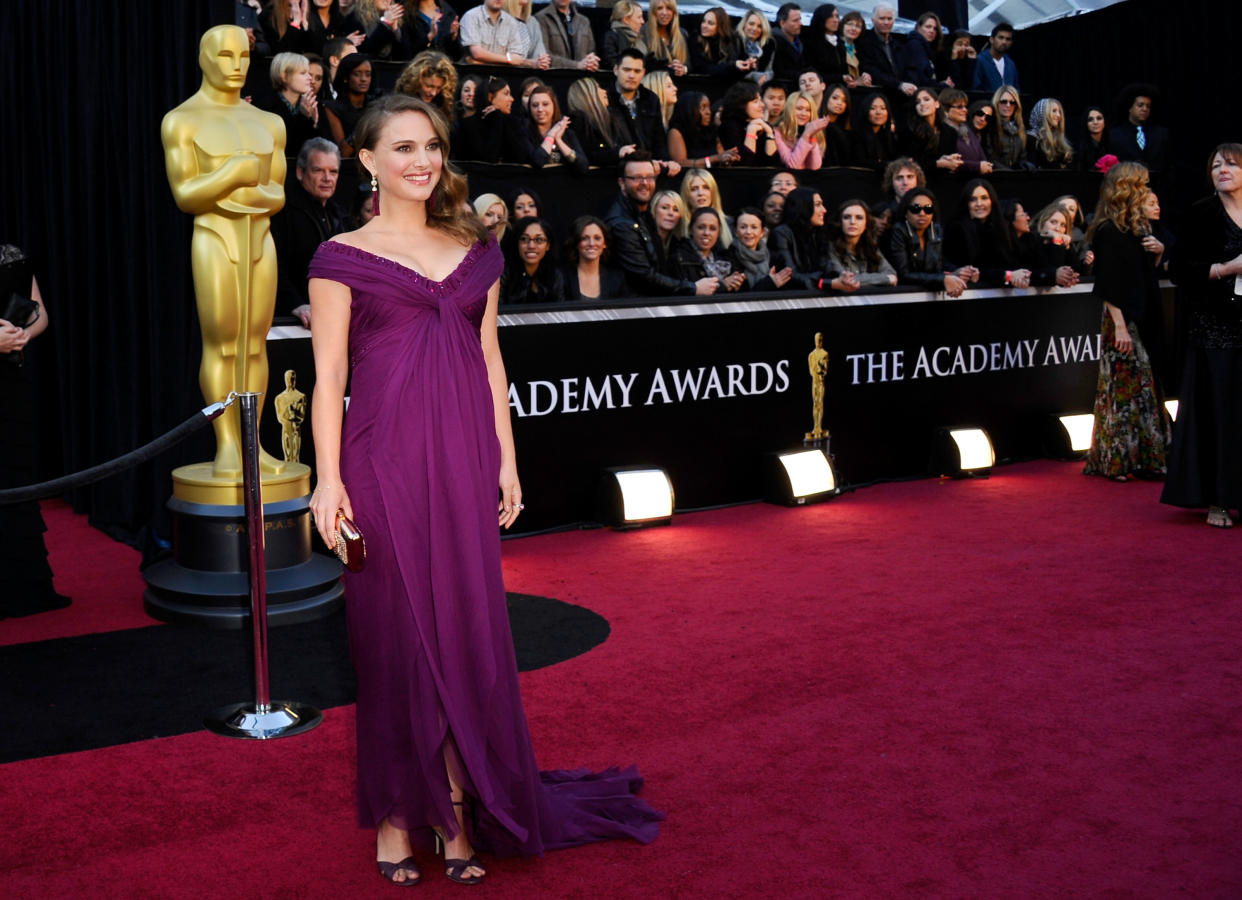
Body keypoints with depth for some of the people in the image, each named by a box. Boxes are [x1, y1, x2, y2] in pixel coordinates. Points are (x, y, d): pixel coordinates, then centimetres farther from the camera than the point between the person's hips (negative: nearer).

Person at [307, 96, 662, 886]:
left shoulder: (475, 251, 14)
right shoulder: (343, 258, 2)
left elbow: (490, 360, 14)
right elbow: (329, 374, -3)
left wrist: (507, 458, 9)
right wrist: (328, 477, -10)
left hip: (463, 458, 4)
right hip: (385, 458, -3)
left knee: (468, 632, 5)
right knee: (395, 636, 3)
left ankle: (460, 813, 17)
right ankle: (397, 814, 16)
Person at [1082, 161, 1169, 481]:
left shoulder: (1136, 226, 14)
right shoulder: (1107, 231, -12)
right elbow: (1107, 284, -16)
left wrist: (1158, 250, 4)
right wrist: (1120, 325, -20)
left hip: (1142, 319, 9)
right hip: (1122, 319, -9)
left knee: (1142, 387, 9)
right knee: (1125, 388, -5)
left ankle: (1142, 458, 14)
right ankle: (1117, 460, 3)